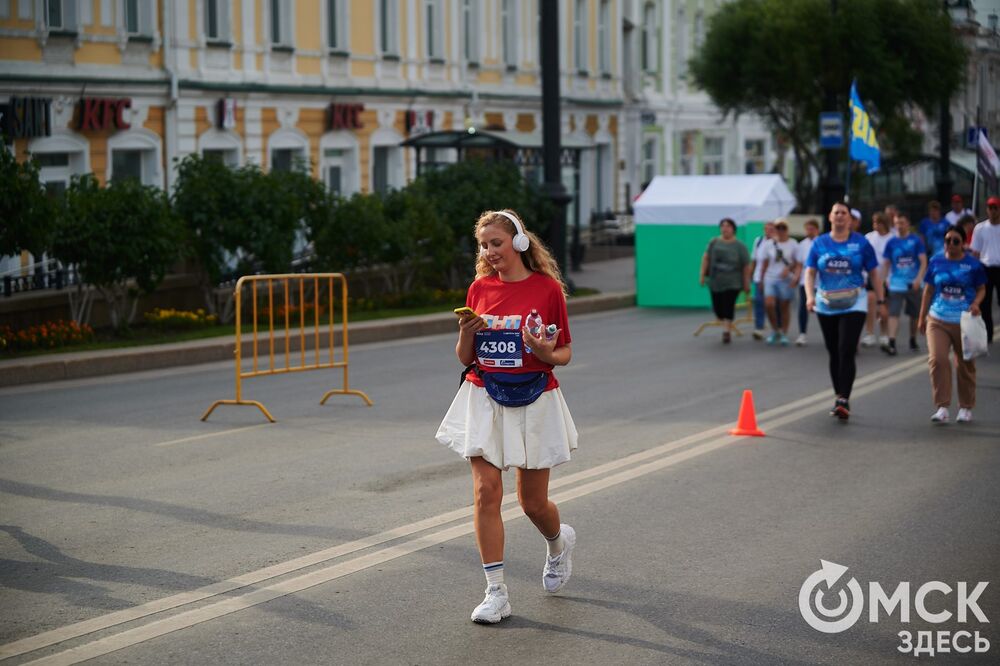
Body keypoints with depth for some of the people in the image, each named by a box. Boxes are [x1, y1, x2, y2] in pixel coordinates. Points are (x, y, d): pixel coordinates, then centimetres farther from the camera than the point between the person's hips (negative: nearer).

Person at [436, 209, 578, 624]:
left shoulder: (547, 288, -4)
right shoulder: (479, 289, 5)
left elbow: (565, 353, 1)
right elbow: (465, 358, 9)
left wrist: (547, 352, -21)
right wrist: (467, 332, -11)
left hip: (534, 400, -2)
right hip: (485, 399, 2)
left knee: (533, 502, 5)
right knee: (486, 492, -9)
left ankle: (559, 542, 42)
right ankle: (496, 593, -2)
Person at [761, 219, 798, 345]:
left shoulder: (792, 244, 2)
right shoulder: (768, 244, 7)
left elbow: (797, 262, 3)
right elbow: (765, 264, 12)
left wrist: (788, 268, -15)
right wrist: (761, 279, 11)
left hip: (786, 279, -1)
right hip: (771, 279, 1)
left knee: (784, 307, 2)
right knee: (769, 304, -14)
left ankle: (784, 334, 13)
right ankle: (775, 330, 6)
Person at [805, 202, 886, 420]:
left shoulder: (861, 243, -1)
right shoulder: (819, 243, 4)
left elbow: (873, 273, 3)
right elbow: (810, 272, -1)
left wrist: (880, 300, 1)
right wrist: (810, 296, -17)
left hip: (853, 306, -3)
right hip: (826, 306, 3)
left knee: (847, 352, -14)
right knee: (834, 354, 10)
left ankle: (844, 400, -16)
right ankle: (839, 399, 21)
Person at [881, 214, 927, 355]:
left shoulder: (916, 240, -1)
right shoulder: (891, 242, 4)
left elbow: (923, 261, -4)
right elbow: (886, 263, 9)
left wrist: (919, 278, -16)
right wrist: (886, 279, -3)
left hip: (913, 284, 0)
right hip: (896, 284, 0)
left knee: (914, 314, 12)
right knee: (893, 313, -13)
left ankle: (913, 341, 29)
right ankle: (892, 344, -20)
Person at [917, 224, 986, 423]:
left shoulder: (973, 264, -4)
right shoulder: (936, 261, 2)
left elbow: (981, 289, 5)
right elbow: (928, 290, 10)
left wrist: (976, 303, -16)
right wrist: (922, 317, 12)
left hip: (964, 322, -1)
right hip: (938, 320, 1)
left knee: (965, 364, 10)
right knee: (937, 360, -15)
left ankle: (966, 408, 25)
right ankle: (942, 407, -10)